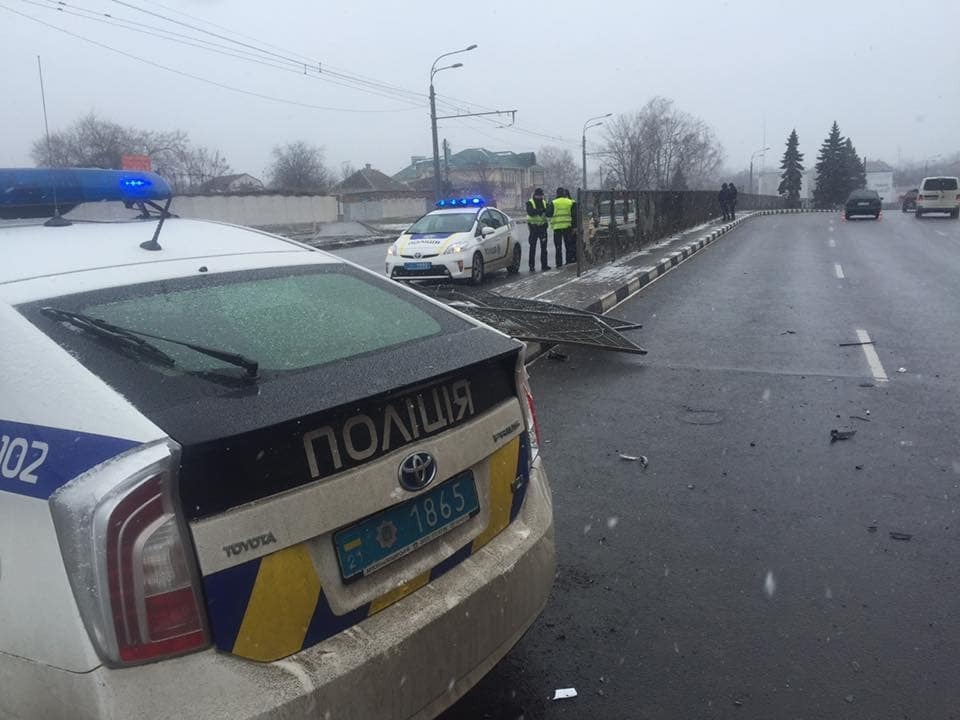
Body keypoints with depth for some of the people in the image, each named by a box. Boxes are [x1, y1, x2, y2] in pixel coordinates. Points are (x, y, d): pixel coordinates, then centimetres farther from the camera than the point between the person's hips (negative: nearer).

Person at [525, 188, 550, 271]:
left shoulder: (544, 203, 11)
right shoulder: (530, 203, -2)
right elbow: (530, 212, -21)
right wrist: (541, 210, -30)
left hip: (542, 226, 4)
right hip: (533, 227, -4)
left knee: (544, 247, 6)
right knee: (532, 247, -2)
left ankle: (544, 264, 11)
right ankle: (531, 266, 1)